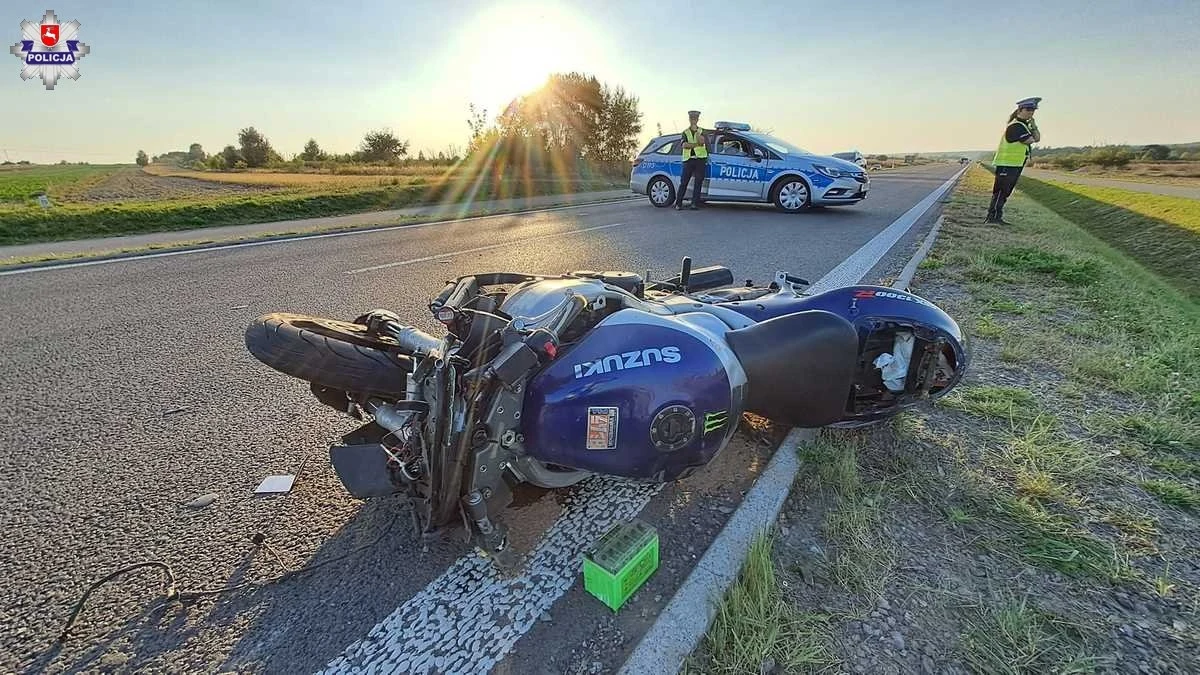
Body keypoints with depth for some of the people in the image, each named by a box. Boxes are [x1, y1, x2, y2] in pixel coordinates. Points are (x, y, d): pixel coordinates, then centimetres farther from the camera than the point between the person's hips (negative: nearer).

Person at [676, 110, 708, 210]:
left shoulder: (701, 131, 12)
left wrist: (696, 131, -12)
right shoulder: (685, 132, 13)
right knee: (684, 182, -3)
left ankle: (695, 203, -2)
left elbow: (701, 141, -10)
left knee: (698, 182, -3)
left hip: (700, 159, 0)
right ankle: (678, 203, -1)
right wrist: (696, 144, -8)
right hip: (688, 159, 0)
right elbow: (684, 145, -5)